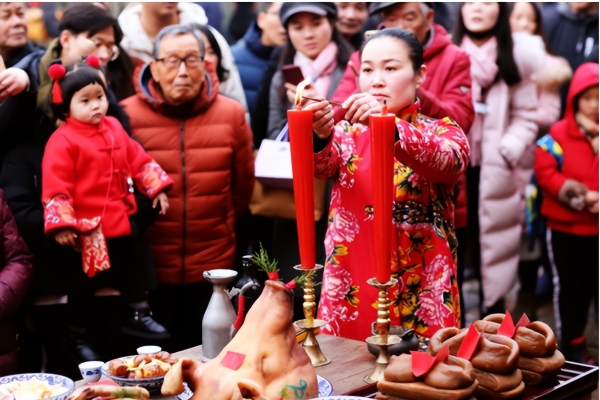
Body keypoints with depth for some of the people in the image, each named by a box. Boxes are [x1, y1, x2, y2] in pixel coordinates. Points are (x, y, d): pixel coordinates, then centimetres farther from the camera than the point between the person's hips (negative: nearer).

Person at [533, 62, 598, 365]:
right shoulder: (558, 134, -6)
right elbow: (544, 172, -11)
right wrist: (575, 196, -18)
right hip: (565, 227, -2)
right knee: (570, 288, 9)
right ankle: (573, 346, 21)